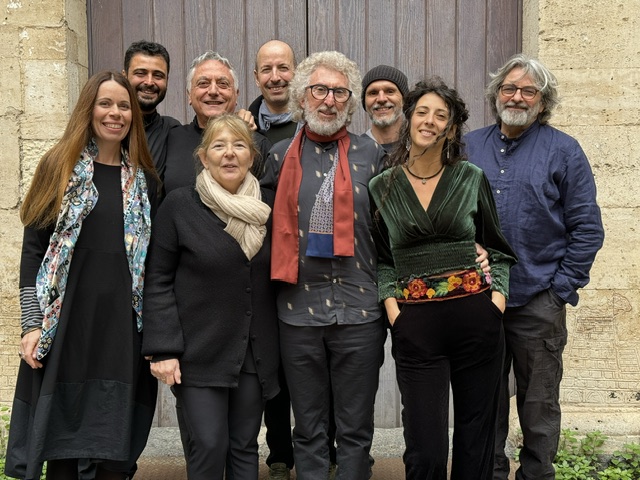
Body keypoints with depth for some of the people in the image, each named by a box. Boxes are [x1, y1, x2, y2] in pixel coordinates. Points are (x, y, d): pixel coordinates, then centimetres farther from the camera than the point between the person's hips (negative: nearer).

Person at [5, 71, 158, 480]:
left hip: (124, 324, 2)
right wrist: (33, 324, -6)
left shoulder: (144, 180, 11)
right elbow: (34, 248, 1)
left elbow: (152, 260, 11)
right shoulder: (60, 167, 4)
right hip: (67, 320, -2)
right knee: (63, 441, 4)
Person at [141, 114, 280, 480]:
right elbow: (159, 281, -5)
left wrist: (279, 344, 10)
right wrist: (163, 349, -10)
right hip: (200, 351, -3)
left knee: (245, 446, 11)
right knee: (209, 445, -3)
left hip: (256, 352, 4)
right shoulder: (179, 205, -7)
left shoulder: (268, 205, 4)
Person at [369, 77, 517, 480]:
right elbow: (382, 260, 10)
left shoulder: (472, 179, 5)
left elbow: (497, 248, 12)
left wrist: (497, 296, -2)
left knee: (477, 438, 11)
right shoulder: (382, 188, 5)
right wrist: (391, 305, -4)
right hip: (416, 325, -1)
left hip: (476, 318, 1)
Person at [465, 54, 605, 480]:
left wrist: (562, 287, -7)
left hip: (538, 302, -2)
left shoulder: (563, 151, 0)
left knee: (539, 404, 9)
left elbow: (588, 228, -1)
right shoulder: (470, 147, 7)